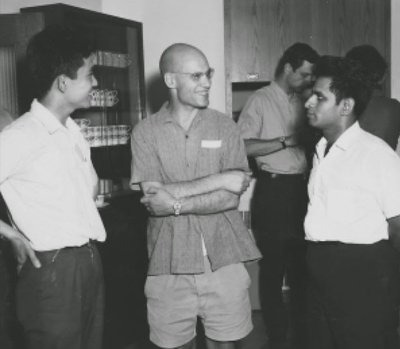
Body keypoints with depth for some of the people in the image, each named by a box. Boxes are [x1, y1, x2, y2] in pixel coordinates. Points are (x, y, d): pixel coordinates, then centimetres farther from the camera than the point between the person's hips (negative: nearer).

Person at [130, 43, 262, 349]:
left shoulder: (225, 126, 2)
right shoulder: (146, 132, -2)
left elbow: (231, 198, -5)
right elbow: (153, 201, -12)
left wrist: (177, 204, -16)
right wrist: (219, 179, -14)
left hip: (223, 260, 1)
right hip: (170, 265, -1)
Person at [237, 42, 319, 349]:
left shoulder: (301, 101, 12)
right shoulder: (260, 100, -6)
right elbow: (244, 147, -16)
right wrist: (286, 141, -16)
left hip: (301, 188, 6)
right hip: (274, 190, -6)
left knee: (302, 263, 14)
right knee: (274, 266, 5)